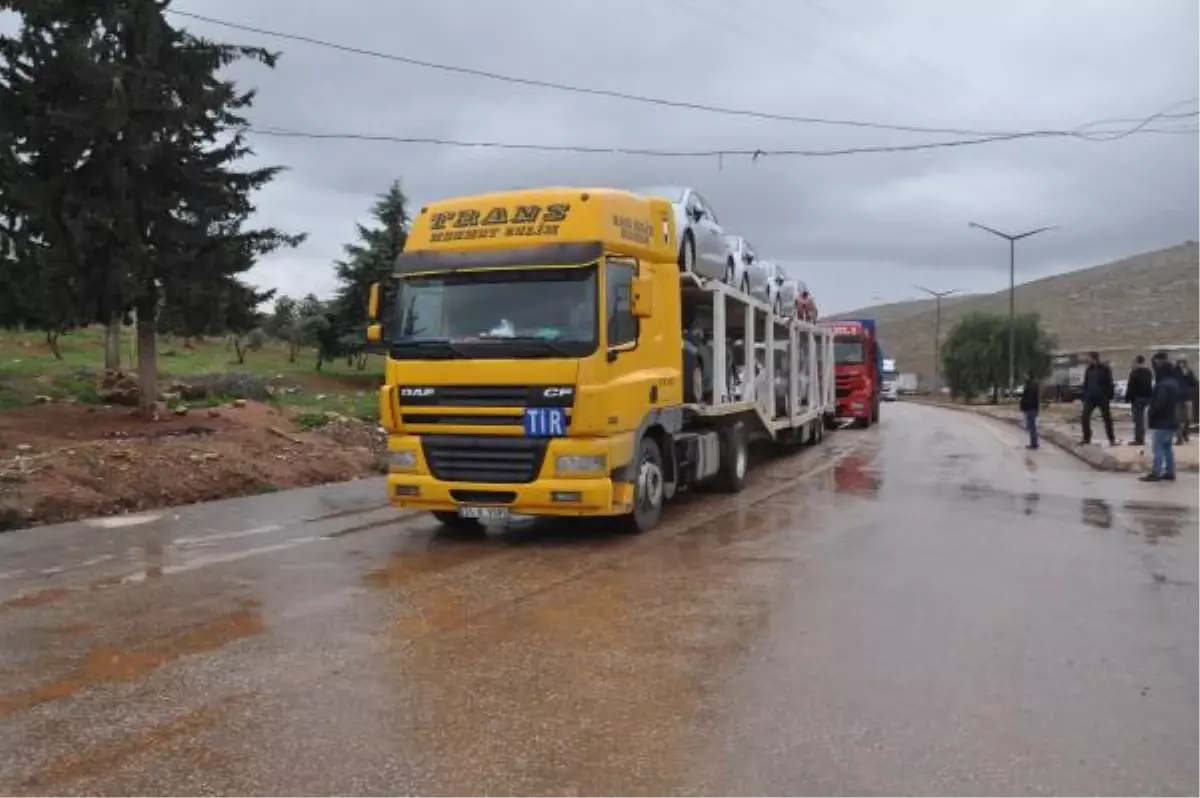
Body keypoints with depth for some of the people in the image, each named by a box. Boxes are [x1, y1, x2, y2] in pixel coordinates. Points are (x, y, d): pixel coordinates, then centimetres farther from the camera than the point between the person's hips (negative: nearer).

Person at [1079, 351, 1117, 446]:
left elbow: (1109, 383, -6)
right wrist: (1084, 396, 8)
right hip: (1090, 397, 4)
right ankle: (1086, 439, 2)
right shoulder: (1089, 369, 8)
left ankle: (1112, 439, 13)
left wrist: (1110, 396, -11)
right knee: (1085, 417, -5)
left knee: (1107, 418, 5)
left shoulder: (1105, 368, -6)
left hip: (1102, 397, -4)